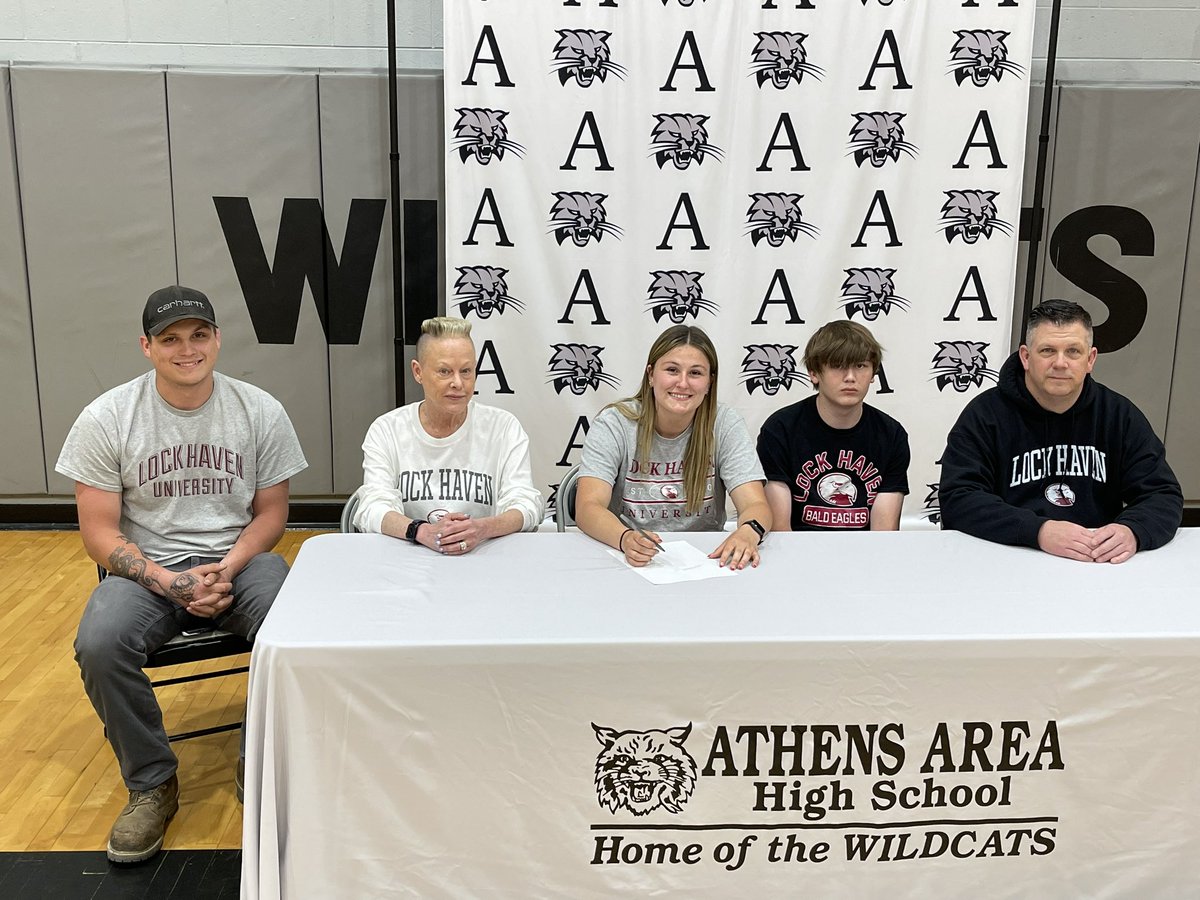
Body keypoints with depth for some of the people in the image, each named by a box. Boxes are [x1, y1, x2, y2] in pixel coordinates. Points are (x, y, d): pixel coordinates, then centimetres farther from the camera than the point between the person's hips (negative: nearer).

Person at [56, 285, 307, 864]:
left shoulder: (260, 411, -3)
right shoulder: (105, 419, -6)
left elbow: (271, 513, 4)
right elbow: (99, 532, -4)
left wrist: (228, 568, -14)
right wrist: (170, 582, -19)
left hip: (240, 560, 1)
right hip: (146, 567, 0)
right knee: (98, 646, -30)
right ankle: (152, 783, -4)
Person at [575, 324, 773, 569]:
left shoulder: (726, 425, -3)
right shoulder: (613, 424, -7)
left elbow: (756, 506, -10)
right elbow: (587, 508, -16)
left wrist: (748, 532, -34)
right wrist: (625, 538, -38)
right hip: (628, 560, -1)